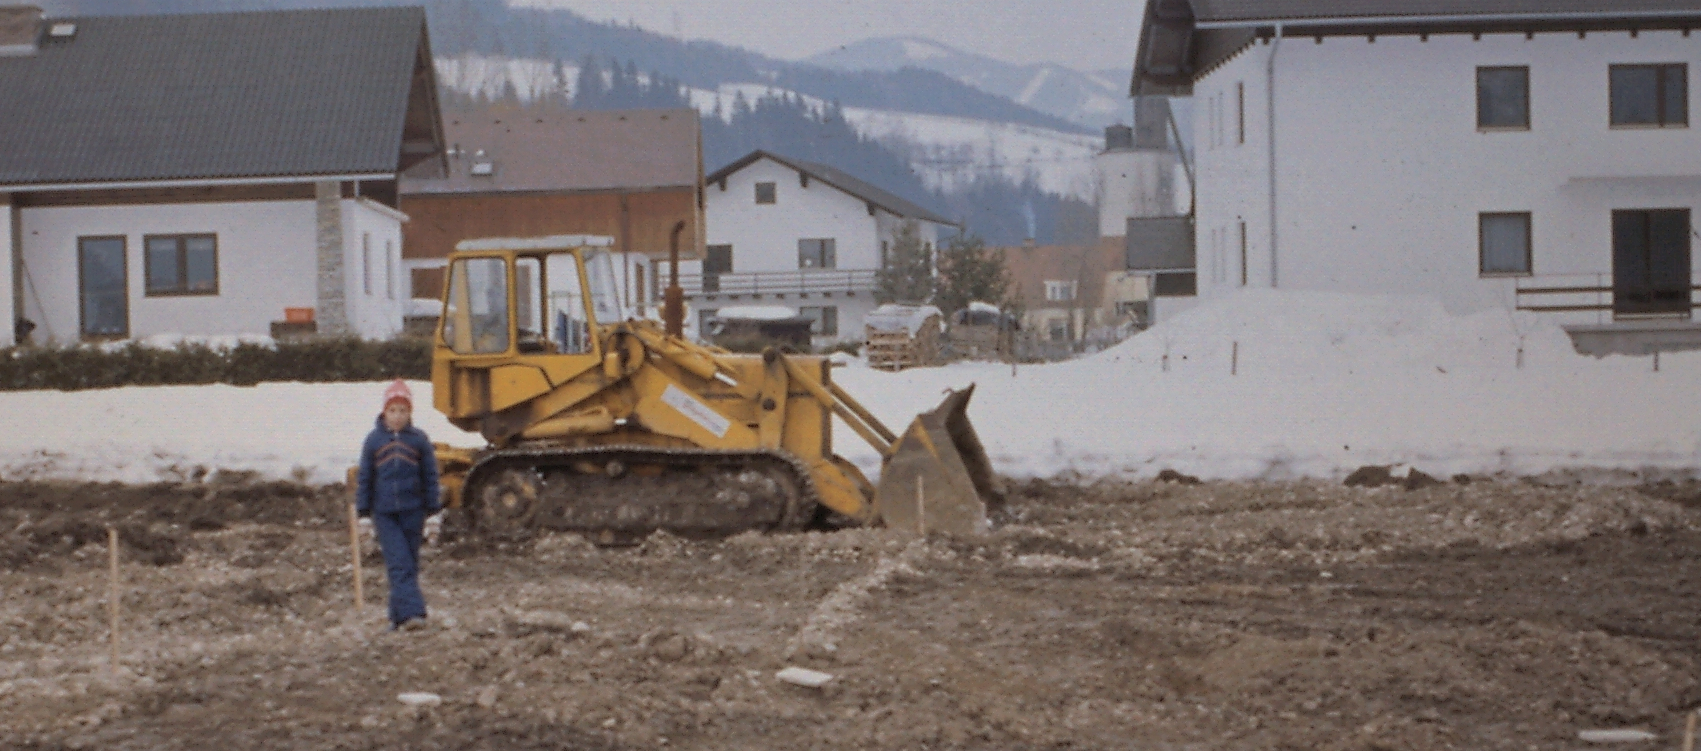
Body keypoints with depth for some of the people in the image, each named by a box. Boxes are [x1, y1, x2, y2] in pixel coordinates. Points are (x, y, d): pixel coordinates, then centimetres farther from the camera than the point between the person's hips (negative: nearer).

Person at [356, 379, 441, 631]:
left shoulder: (419, 439, 3)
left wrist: (432, 508, 4)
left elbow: (430, 476, 7)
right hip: (384, 512, -1)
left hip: (412, 511, 1)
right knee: (399, 564, -11)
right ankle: (412, 611, -20)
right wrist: (363, 510, 5)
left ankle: (399, 615, 15)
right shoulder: (374, 439, 3)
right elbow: (365, 476, 8)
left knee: (409, 564, 6)